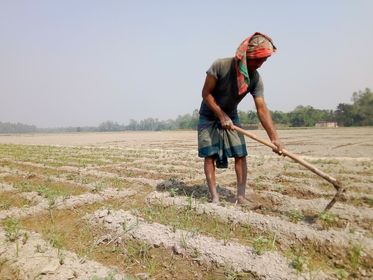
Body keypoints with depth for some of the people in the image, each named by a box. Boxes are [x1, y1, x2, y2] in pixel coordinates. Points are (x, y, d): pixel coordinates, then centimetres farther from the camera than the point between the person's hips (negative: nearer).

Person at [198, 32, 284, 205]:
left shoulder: (256, 79, -14)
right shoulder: (220, 66, -24)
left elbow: (261, 108, -18)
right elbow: (206, 94, -19)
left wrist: (274, 137, -27)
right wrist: (221, 116, -21)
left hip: (231, 116, 4)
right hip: (209, 116, -3)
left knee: (240, 155, -6)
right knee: (209, 156, -7)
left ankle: (241, 196, 0)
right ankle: (214, 197, -2)